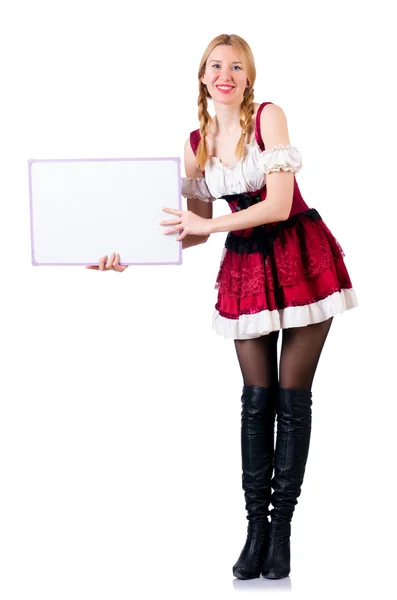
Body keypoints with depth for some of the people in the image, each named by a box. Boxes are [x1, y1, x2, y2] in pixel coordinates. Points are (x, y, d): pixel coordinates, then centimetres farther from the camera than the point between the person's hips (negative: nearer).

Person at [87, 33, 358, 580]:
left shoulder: (268, 116, -8)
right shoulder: (197, 143, 6)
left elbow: (279, 204, -16)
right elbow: (196, 228, 9)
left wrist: (209, 225, -21)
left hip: (301, 260, -4)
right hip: (245, 266, 4)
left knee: (292, 397, -1)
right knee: (257, 398, 2)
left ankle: (282, 526, 6)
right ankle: (256, 527, 8)